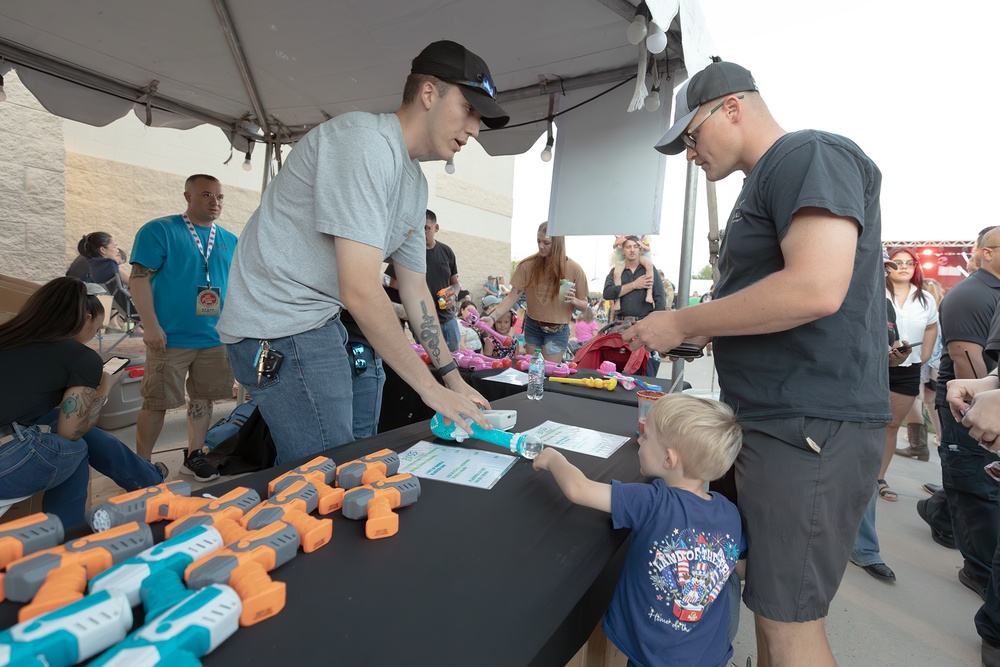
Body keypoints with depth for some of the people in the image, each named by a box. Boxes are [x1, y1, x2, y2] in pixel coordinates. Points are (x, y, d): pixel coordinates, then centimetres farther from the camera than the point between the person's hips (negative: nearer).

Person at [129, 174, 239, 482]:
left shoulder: (230, 240, 12)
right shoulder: (159, 231, -3)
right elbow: (140, 278, -8)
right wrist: (151, 326, -16)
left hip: (216, 339, 5)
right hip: (171, 338, -4)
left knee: (203, 399, 12)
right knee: (157, 402, 2)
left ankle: (194, 455, 26)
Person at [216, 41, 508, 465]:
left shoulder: (416, 185, 10)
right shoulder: (365, 143, -19)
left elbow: (414, 288, 14)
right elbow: (361, 291, -26)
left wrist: (454, 379, 11)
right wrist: (432, 389, -18)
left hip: (320, 321, 9)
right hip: (279, 323, -9)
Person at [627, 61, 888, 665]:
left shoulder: (812, 155, -10)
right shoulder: (766, 183, 20)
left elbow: (816, 289, -25)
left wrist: (683, 323, -16)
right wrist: (698, 333, 13)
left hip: (811, 427, -10)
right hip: (772, 422, 10)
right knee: (770, 602, 20)